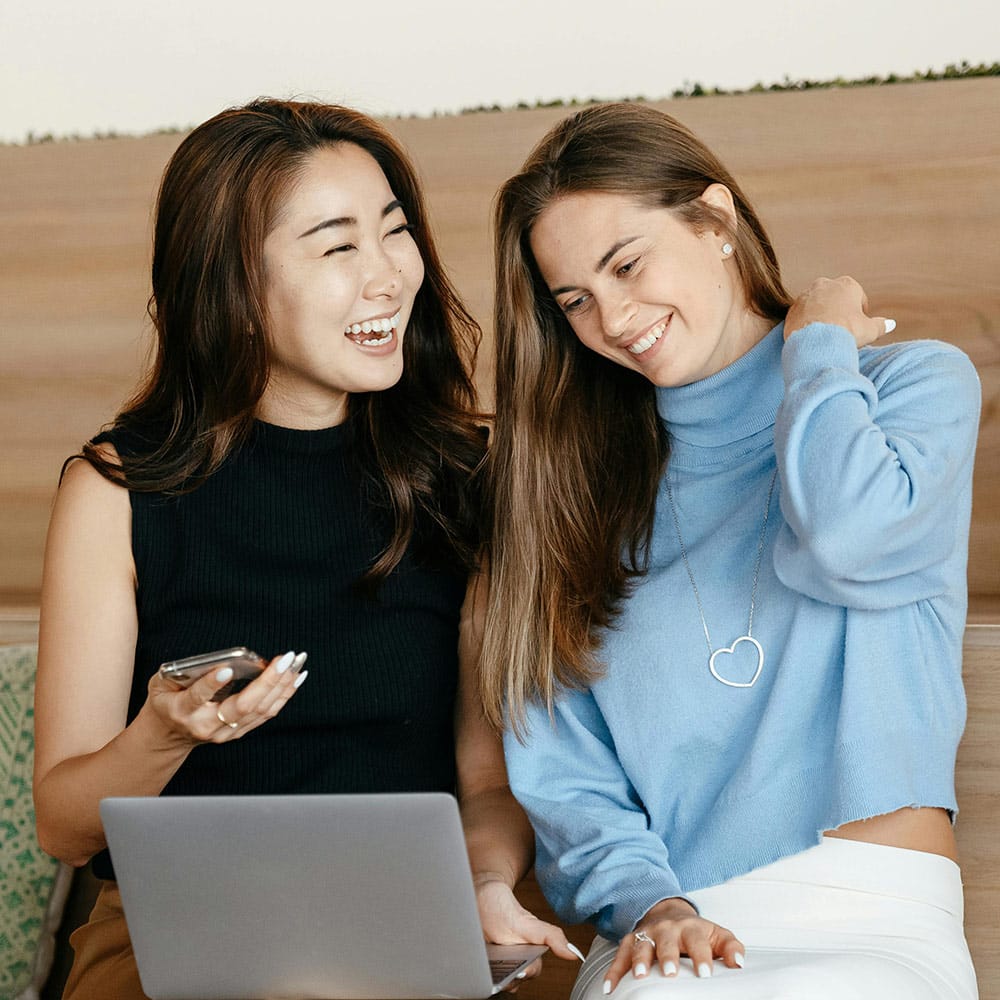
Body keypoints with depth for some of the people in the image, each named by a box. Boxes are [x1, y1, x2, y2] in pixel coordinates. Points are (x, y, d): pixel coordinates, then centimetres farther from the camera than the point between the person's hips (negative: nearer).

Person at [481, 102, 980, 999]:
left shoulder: (918, 384, 7)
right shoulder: (584, 482, 15)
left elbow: (846, 536, -18)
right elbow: (565, 773, 9)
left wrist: (817, 344, 0)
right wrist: (647, 902, -11)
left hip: (876, 926, -1)